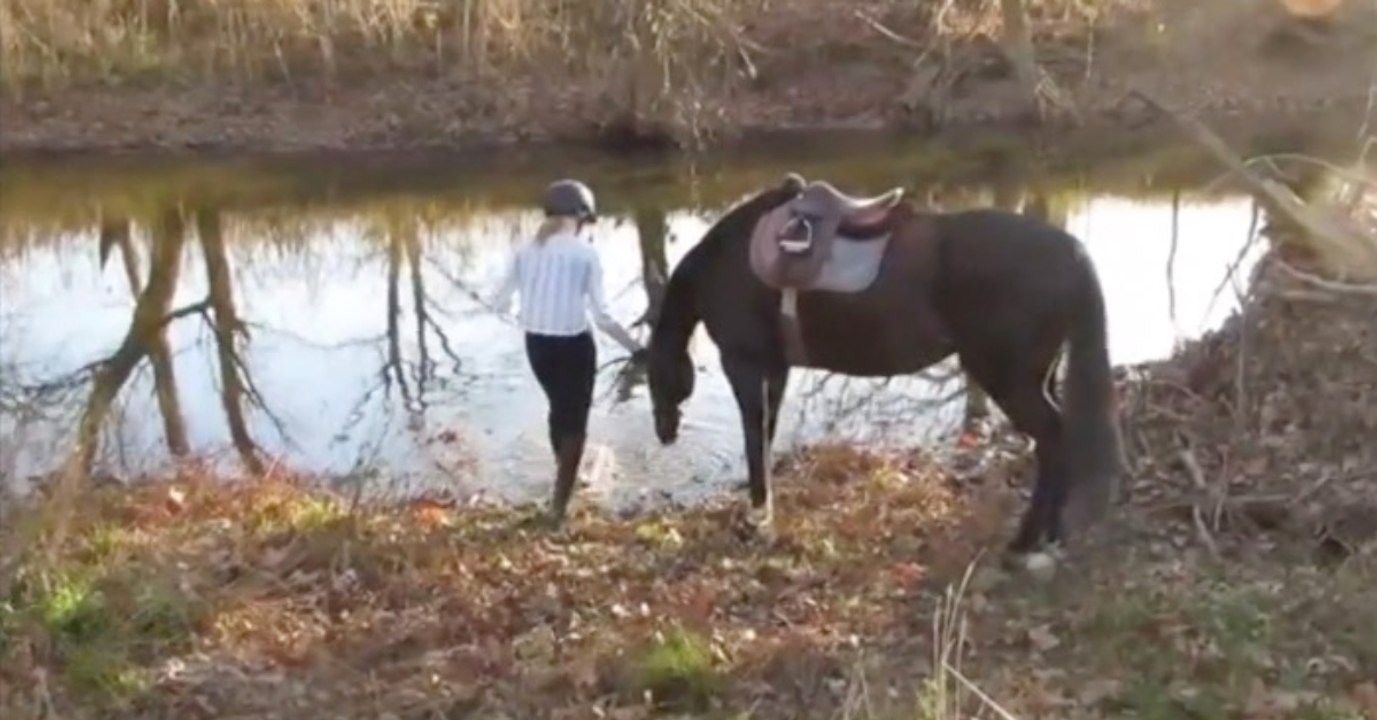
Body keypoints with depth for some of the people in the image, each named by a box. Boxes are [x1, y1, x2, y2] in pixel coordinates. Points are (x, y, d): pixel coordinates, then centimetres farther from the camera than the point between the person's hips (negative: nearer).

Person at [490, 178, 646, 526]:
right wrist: (637, 348, -7)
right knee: (574, 421, 10)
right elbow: (601, 315, -16)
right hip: (574, 345, -5)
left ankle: (565, 485, 47)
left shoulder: (525, 250, -2)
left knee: (560, 411, 27)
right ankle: (559, 506, 8)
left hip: (537, 343, 5)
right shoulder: (585, 253, -14)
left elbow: (500, 302, 2)